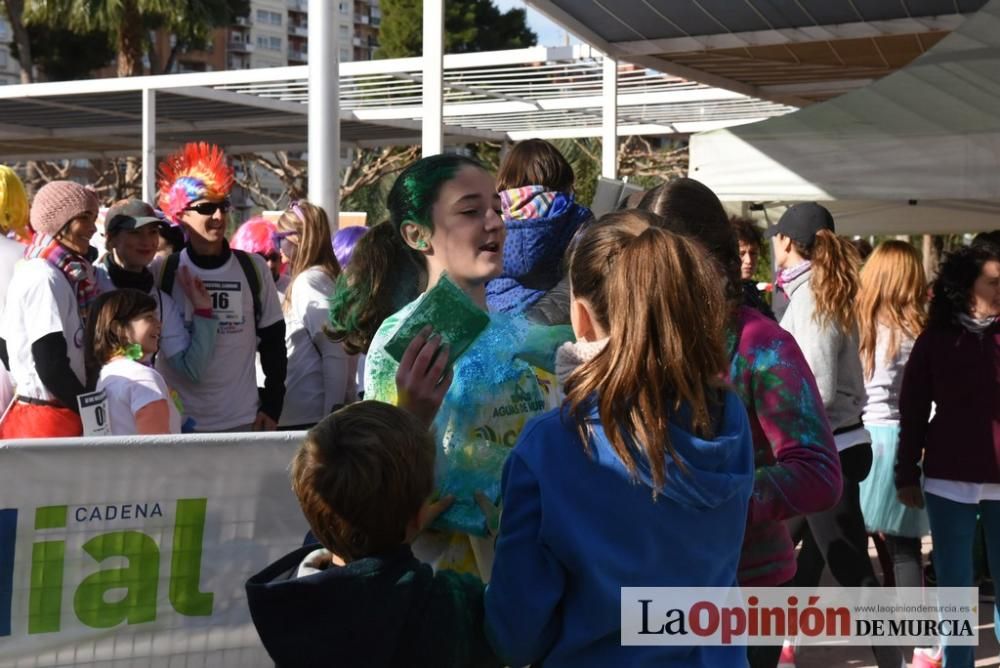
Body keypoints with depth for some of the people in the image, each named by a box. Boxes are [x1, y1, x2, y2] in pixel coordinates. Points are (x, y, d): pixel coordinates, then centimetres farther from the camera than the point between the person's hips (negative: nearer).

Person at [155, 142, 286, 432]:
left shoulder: (253, 268, 4)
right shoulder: (162, 273, 0)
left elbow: (273, 342, 8)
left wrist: (272, 408, 4)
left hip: (244, 420, 1)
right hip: (178, 421, -1)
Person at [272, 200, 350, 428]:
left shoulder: (308, 281, -11)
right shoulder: (325, 276, 14)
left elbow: (335, 354, -18)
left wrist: (331, 416, -19)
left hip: (306, 416, -8)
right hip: (313, 412, 8)